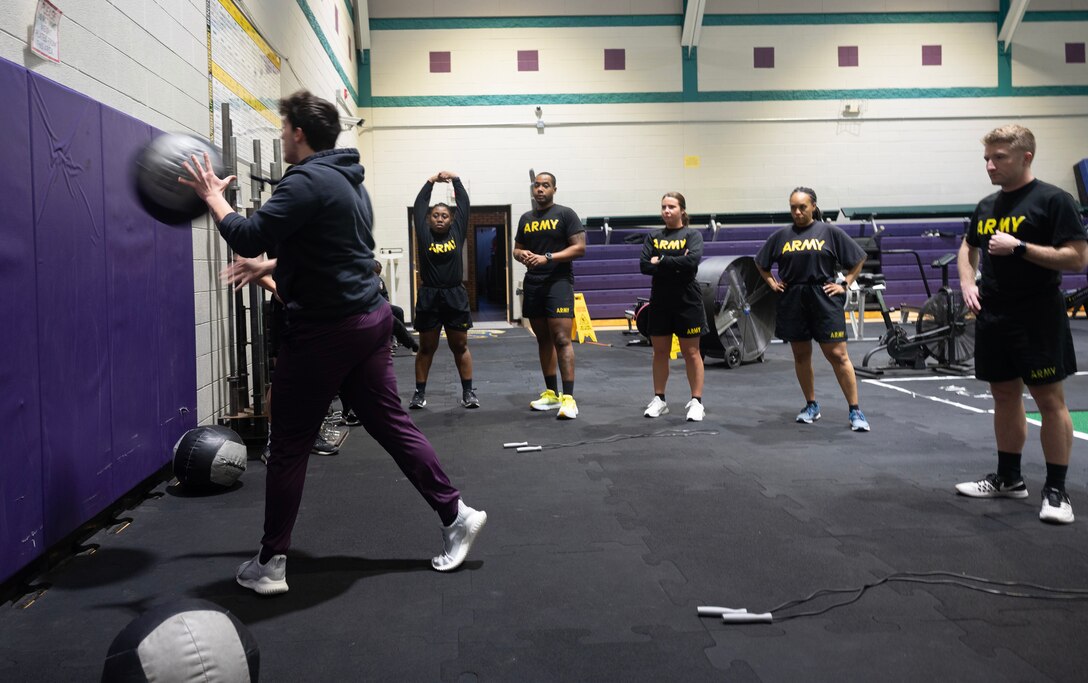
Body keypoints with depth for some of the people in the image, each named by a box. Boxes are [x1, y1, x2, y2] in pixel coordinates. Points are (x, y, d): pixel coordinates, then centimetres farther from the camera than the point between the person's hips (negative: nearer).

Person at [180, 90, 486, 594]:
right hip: (369, 318, 9)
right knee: (390, 423, 13)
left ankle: (270, 565, 12)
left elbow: (248, 238, -20)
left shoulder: (307, 182, -14)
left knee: (289, 446, 2)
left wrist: (213, 198, -4)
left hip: (325, 329, -9)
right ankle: (456, 514, 13)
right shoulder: (348, 180, 16)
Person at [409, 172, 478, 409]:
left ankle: (468, 391, 13)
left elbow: (464, 203, 3)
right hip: (429, 296, 0)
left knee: (460, 346, 8)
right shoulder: (424, 234, 1)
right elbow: (419, 205, 3)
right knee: (426, 348, 8)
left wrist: (456, 180, 5)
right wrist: (431, 181, 7)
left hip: (455, 296, 0)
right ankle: (420, 393, 14)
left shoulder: (457, 232, 3)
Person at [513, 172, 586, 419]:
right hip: (533, 284, 6)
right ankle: (551, 393, 19)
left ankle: (569, 398, -14)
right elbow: (517, 249, 20)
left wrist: (548, 257, -19)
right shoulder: (525, 218, 14)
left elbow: (579, 248, -9)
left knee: (561, 339, -13)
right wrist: (522, 255, -5)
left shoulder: (565, 214, -3)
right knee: (543, 340, 10)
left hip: (558, 282, -6)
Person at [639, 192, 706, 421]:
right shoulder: (653, 237, 8)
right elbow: (644, 266, -6)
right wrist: (675, 265, -16)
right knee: (660, 351, 9)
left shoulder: (692, 235, -1)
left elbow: (692, 260, -19)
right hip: (660, 301, 3)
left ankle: (696, 402, 7)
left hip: (687, 301, -3)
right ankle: (659, 400, 18)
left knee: (691, 352, 2)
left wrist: (661, 261, -14)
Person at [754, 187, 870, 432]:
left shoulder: (829, 232, 0)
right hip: (792, 301, 3)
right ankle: (811, 406, 26)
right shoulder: (781, 236, 8)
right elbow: (761, 262, 21)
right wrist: (771, 282, 9)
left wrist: (845, 284, 0)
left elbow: (858, 258, 6)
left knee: (838, 355, -5)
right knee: (801, 356, 11)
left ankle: (855, 411, 0)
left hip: (825, 300, -3)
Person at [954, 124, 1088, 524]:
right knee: (1004, 396, 13)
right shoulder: (986, 206, 11)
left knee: (1049, 398, -2)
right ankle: (1009, 479, 24)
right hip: (992, 318, 7)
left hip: (1037, 318, -7)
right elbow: (968, 249, 27)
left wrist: (1019, 248, -21)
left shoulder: (1053, 200, -9)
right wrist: (968, 283, 8)